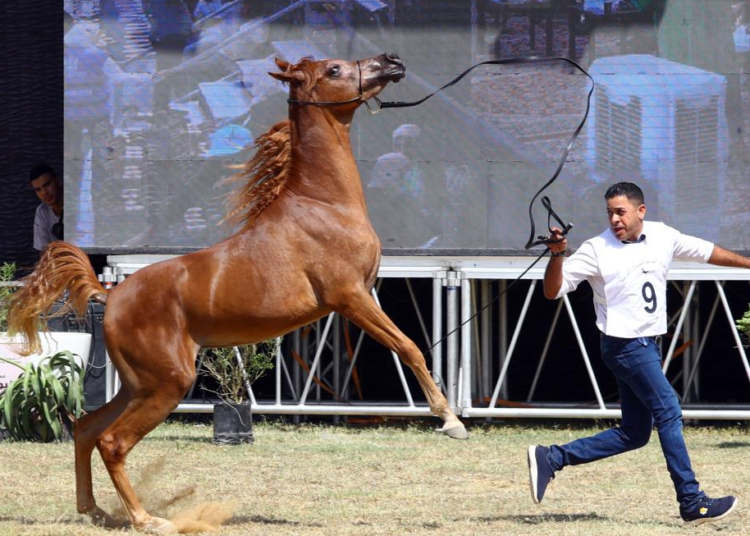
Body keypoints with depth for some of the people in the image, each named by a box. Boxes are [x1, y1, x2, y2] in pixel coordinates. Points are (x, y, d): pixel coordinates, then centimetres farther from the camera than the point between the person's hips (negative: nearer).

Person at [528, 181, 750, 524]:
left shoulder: (663, 237, 5)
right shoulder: (597, 250, -11)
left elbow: (704, 252, 20)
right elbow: (553, 291, -13)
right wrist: (557, 255, -30)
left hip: (647, 347, 7)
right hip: (625, 346, -7)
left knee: (634, 434, 8)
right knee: (669, 414, -10)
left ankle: (551, 458, 11)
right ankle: (692, 502, -5)